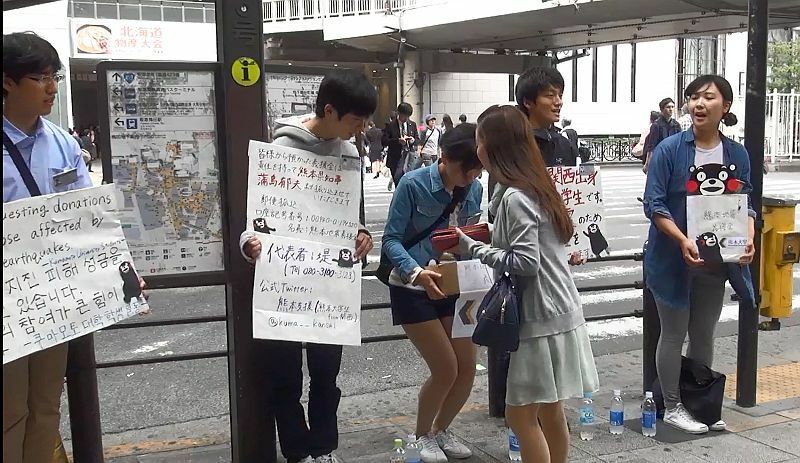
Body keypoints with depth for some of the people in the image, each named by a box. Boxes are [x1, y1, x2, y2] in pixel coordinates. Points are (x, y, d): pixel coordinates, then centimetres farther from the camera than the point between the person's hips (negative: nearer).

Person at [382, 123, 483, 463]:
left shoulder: (475, 189, -2)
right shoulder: (413, 184, -18)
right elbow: (391, 239, -19)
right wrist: (416, 272, -34)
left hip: (452, 288, 6)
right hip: (412, 290, -5)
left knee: (467, 368, 4)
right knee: (446, 369, -7)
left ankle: (441, 430, 31)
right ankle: (422, 435, 20)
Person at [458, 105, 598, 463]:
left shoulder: (515, 197, -18)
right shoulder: (532, 187, 11)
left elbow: (525, 262, -23)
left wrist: (472, 248, -15)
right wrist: (477, 239, 8)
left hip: (540, 317, -10)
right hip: (553, 311, 10)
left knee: (521, 414, -1)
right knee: (549, 411, 17)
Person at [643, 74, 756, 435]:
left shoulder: (738, 154, 3)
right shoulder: (670, 149, -10)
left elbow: (746, 205, 8)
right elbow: (654, 204, -13)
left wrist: (749, 239, -11)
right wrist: (683, 240, -25)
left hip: (715, 261, 5)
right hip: (673, 258, -4)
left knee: (704, 336, 16)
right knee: (674, 333, 6)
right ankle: (672, 407, 19)